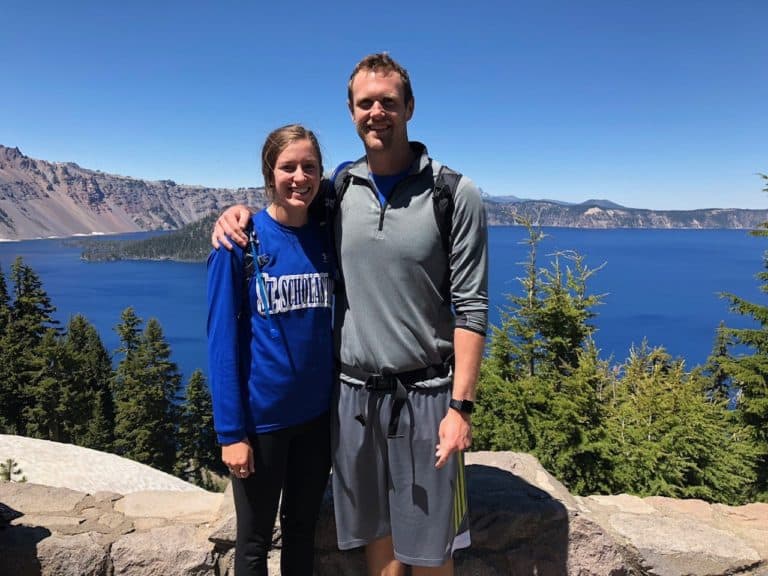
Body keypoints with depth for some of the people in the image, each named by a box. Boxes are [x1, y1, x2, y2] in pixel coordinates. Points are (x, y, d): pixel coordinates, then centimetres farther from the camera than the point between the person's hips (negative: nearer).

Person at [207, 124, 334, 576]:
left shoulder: (327, 240, 1)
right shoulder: (240, 242, -11)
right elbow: (222, 339, -12)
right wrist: (231, 431, -12)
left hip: (318, 414, 4)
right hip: (261, 417, -3)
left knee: (302, 529, 20)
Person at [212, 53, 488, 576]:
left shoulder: (455, 195, -8)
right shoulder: (338, 191, 3)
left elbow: (470, 308, -9)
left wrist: (461, 406, -13)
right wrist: (239, 210, -1)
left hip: (424, 394, -3)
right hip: (353, 393, 4)